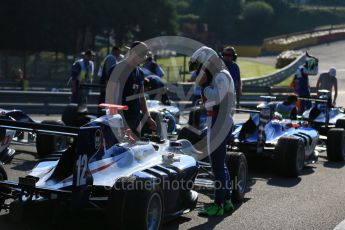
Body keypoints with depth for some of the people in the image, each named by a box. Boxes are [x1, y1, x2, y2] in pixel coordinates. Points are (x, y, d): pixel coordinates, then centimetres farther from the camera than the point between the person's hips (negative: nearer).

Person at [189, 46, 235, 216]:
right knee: (220, 165, 15)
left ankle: (218, 205, -2)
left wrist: (204, 84, -17)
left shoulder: (221, 76, -14)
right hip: (218, 125, 11)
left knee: (217, 166, -7)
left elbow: (215, 97, -29)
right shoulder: (217, 77, 17)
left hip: (219, 125, -11)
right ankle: (226, 201, 23)